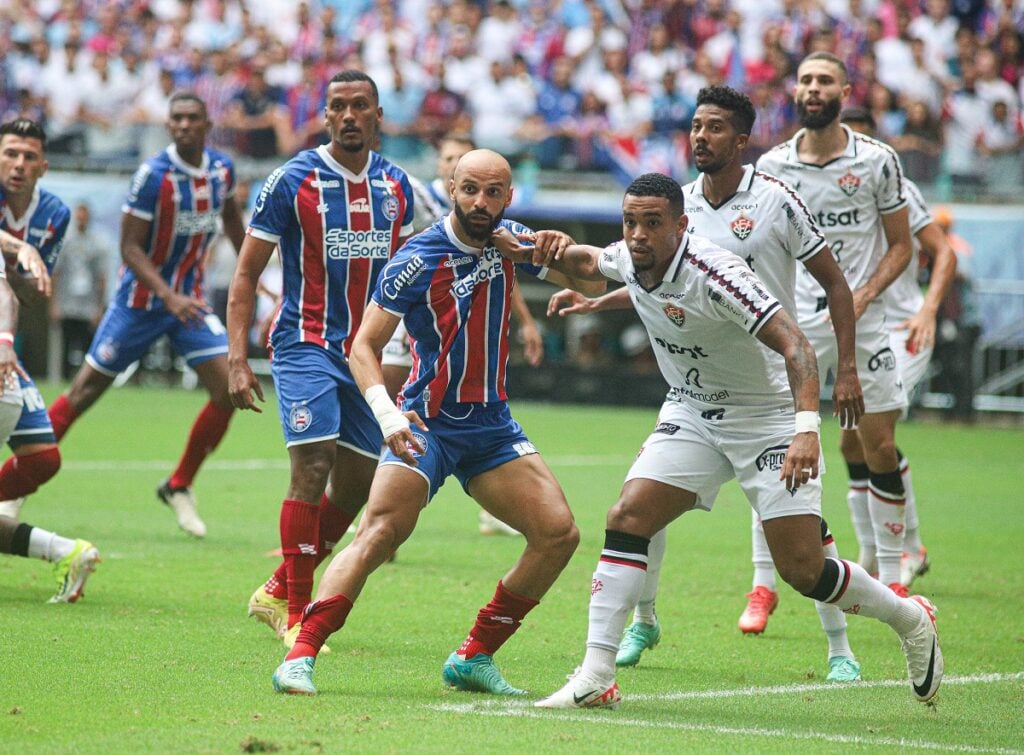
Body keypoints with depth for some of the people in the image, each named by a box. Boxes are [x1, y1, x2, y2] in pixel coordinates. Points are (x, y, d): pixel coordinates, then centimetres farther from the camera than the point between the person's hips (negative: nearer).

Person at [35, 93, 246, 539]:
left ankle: (179, 487, 8)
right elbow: (129, 247, -20)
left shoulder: (222, 169, -3)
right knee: (86, 390, 1)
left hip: (189, 301, 5)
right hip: (142, 299, -5)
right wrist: (168, 296, -30)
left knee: (229, 389, -9)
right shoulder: (153, 175, -20)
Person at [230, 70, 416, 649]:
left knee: (357, 484, 5)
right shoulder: (293, 182, -8)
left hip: (368, 353, 5)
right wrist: (238, 359, -11)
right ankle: (295, 616, -9)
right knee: (313, 468, -17)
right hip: (307, 346, -5)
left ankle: (277, 591, 22)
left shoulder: (396, 187, 7)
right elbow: (247, 273, -4)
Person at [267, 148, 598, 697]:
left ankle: (474, 658, 5)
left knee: (559, 533, -5)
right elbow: (364, 347, -11)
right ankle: (300, 656, -20)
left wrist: (563, 249, -13)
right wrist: (386, 412, -28)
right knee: (379, 535, -22)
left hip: (492, 425, 6)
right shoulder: (418, 260, -13)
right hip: (427, 425, -5)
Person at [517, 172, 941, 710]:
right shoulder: (627, 260, -6)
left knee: (803, 570, -9)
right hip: (691, 415, 6)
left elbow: (793, 345, -32)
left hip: (767, 418, -6)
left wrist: (807, 428, -44)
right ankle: (595, 678, -11)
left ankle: (910, 620, 18)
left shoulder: (713, 274, -29)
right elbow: (587, 262, 21)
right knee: (626, 520, -13)